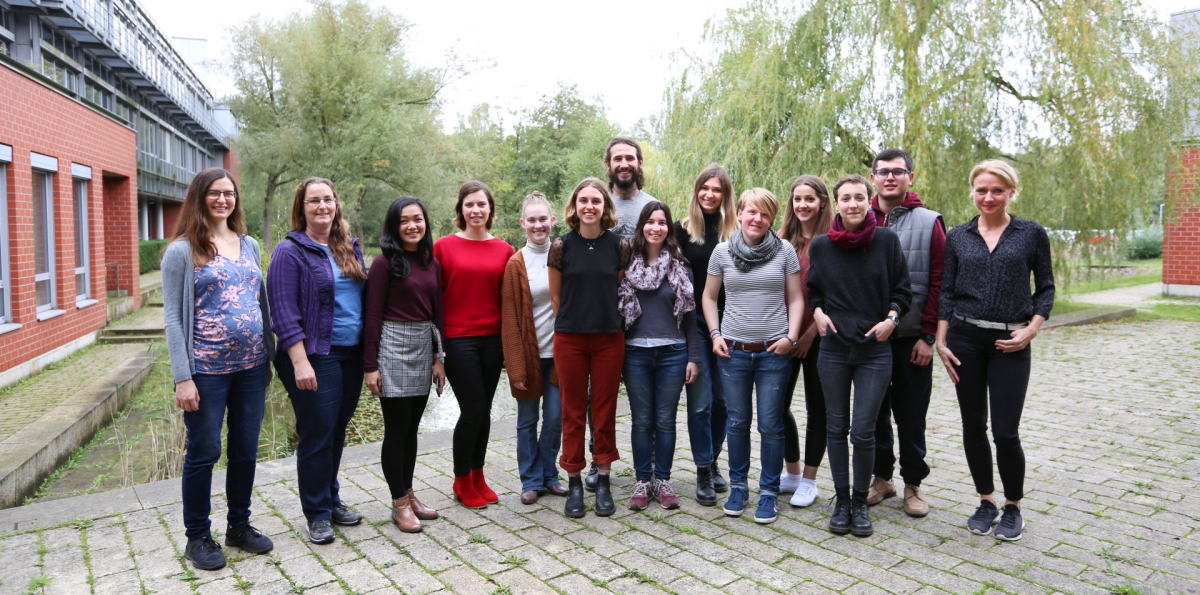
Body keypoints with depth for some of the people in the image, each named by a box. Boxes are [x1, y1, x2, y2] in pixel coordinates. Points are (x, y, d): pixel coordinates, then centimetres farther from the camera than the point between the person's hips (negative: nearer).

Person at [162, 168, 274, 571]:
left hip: (251, 366, 5)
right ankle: (197, 537, 23)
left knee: (246, 451, 13)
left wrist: (268, 357, 11)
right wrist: (182, 377, -14)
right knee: (203, 453, 7)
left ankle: (239, 525, 30)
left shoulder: (250, 245, 10)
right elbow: (173, 317, -8)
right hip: (207, 369, -5)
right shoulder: (182, 250, -5)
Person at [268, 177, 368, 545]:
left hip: (351, 355, 6)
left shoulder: (349, 248, 11)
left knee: (337, 431, 15)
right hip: (316, 358, -6)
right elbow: (284, 311, -13)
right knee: (317, 435, 1)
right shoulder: (290, 252, -7)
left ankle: (331, 500, 31)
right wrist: (300, 361, -20)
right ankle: (317, 514, 15)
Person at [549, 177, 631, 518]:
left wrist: (605, 321, 9)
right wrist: (573, 322, 11)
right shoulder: (561, 245, -2)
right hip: (569, 340, 0)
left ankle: (603, 481, 20)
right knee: (573, 412, 6)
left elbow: (622, 293, 9)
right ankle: (574, 483, 18)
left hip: (609, 339, 1)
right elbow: (555, 296, 7)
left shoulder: (620, 246, 0)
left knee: (605, 412, 7)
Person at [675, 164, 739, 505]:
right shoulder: (682, 229, 1)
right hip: (694, 323, -2)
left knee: (722, 398, 9)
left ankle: (713, 461, 27)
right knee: (700, 400, -1)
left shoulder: (736, 232, 4)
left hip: (727, 323, 2)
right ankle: (703, 472, 10)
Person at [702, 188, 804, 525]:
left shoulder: (785, 251, 0)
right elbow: (709, 297, 11)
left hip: (774, 351, -1)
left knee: (771, 425, 4)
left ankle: (769, 492, 19)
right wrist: (715, 334, 0)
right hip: (733, 351, 1)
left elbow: (796, 299, 4)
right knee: (737, 422, 10)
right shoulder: (722, 252, 3)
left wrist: (791, 336, -9)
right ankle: (737, 486, 26)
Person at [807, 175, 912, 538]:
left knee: (863, 432, -3)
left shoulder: (886, 240, -3)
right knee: (836, 428, 8)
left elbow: (902, 290, 5)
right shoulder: (821, 245, 1)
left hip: (875, 351, -1)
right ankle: (841, 501, 23)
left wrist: (891, 319, -9)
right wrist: (818, 312, -2)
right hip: (833, 349, 2)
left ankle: (860, 503, 17)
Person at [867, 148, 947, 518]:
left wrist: (927, 336, -9)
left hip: (911, 338, -2)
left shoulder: (929, 223, -1)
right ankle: (881, 478, 26)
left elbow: (938, 284, -4)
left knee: (911, 416, 7)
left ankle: (913, 484, 22)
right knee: (874, 412, 11)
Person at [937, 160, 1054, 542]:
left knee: (1005, 431, -3)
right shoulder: (958, 237, 6)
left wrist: (1032, 328, -8)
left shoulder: (1032, 234, 2)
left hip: (1010, 343, -2)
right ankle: (986, 500, 27)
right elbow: (946, 292, 7)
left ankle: (1013, 506, 20)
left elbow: (1045, 287, 7)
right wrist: (941, 342, 1)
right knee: (973, 426, 9)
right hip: (965, 339, 2)